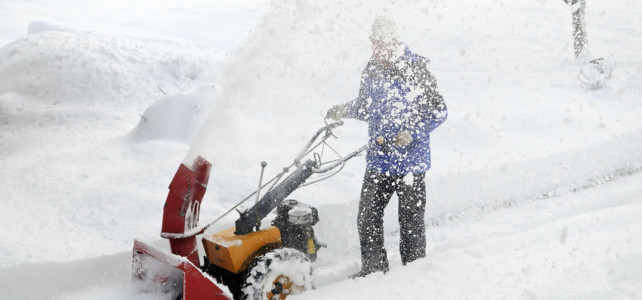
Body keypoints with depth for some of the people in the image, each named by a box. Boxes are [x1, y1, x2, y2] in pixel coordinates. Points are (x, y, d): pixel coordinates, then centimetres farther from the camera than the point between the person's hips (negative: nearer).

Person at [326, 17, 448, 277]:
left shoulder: (416, 70, -12)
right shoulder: (371, 72, 6)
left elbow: (439, 112, -9)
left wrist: (412, 133, -20)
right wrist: (345, 111, 2)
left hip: (411, 161, -5)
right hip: (378, 161, 5)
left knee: (411, 220, 6)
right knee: (367, 217, 8)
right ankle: (373, 269, 25)